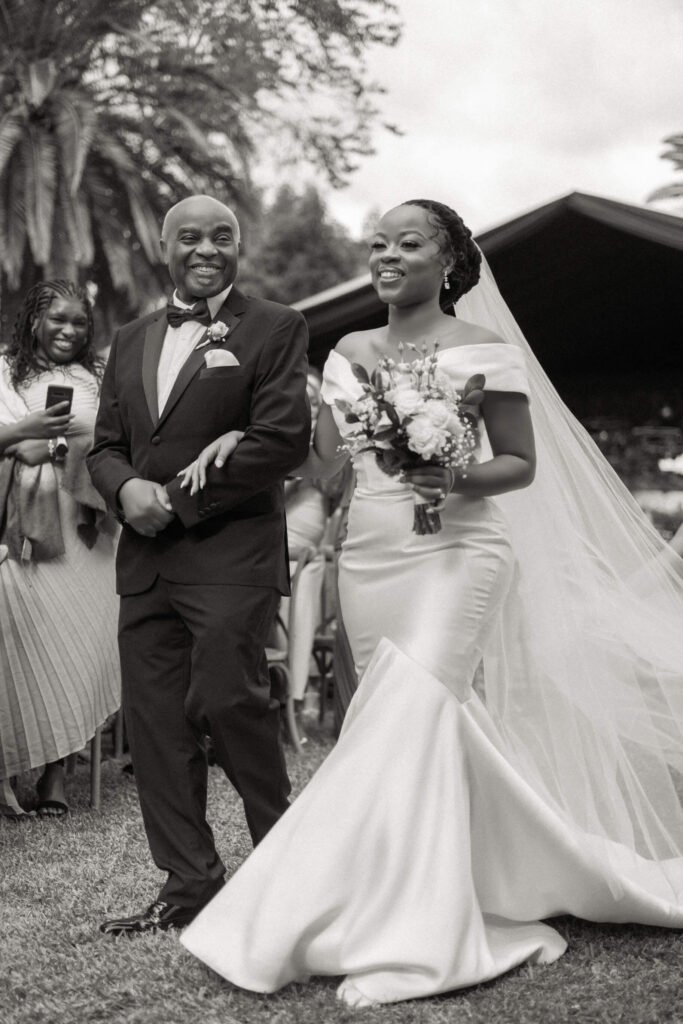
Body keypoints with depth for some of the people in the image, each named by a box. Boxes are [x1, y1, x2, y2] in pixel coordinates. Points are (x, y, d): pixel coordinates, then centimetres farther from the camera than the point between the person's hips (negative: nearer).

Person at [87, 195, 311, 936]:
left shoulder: (274, 328, 1)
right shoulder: (131, 341, 19)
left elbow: (284, 438, -10)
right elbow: (104, 446, 17)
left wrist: (178, 501, -11)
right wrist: (126, 488, -7)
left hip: (230, 553, -6)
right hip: (145, 559, 6)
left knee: (229, 700, -8)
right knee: (155, 720, 5)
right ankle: (188, 883, 16)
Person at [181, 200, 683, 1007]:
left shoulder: (483, 349, -2)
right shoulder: (348, 352, 13)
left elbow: (522, 464, -1)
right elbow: (325, 456, 14)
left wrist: (459, 480, -19)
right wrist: (250, 436, 2)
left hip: (454, 554, -5)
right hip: (368, 559, 6)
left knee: (410, 721, -16)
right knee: (439, 730, 8)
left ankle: (407, 935, -9)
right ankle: (506, 895, 24)